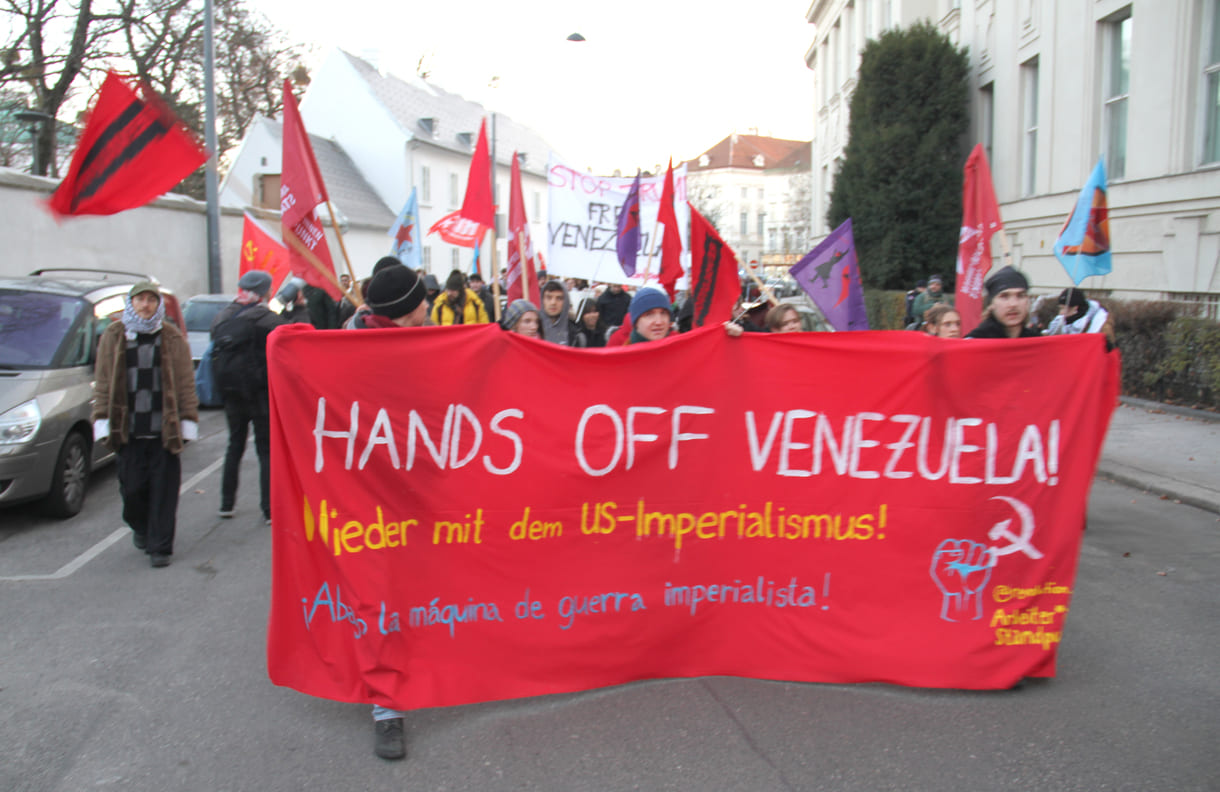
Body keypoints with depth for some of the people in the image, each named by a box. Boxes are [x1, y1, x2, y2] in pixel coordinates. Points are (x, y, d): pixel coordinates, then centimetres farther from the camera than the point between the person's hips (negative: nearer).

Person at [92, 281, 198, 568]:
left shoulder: (173, 339, 5)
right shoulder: (113, 337, 9)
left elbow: (185, 383, 4)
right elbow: (103, 382, 8)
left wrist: (188, 421, -1)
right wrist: (102, 420, 1)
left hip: (164, 428, -1)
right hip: (128, 429, 1)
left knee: (163, 488, -1)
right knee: (132, 487, 4)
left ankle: (160, 546, 8)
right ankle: (141, 528, 34)